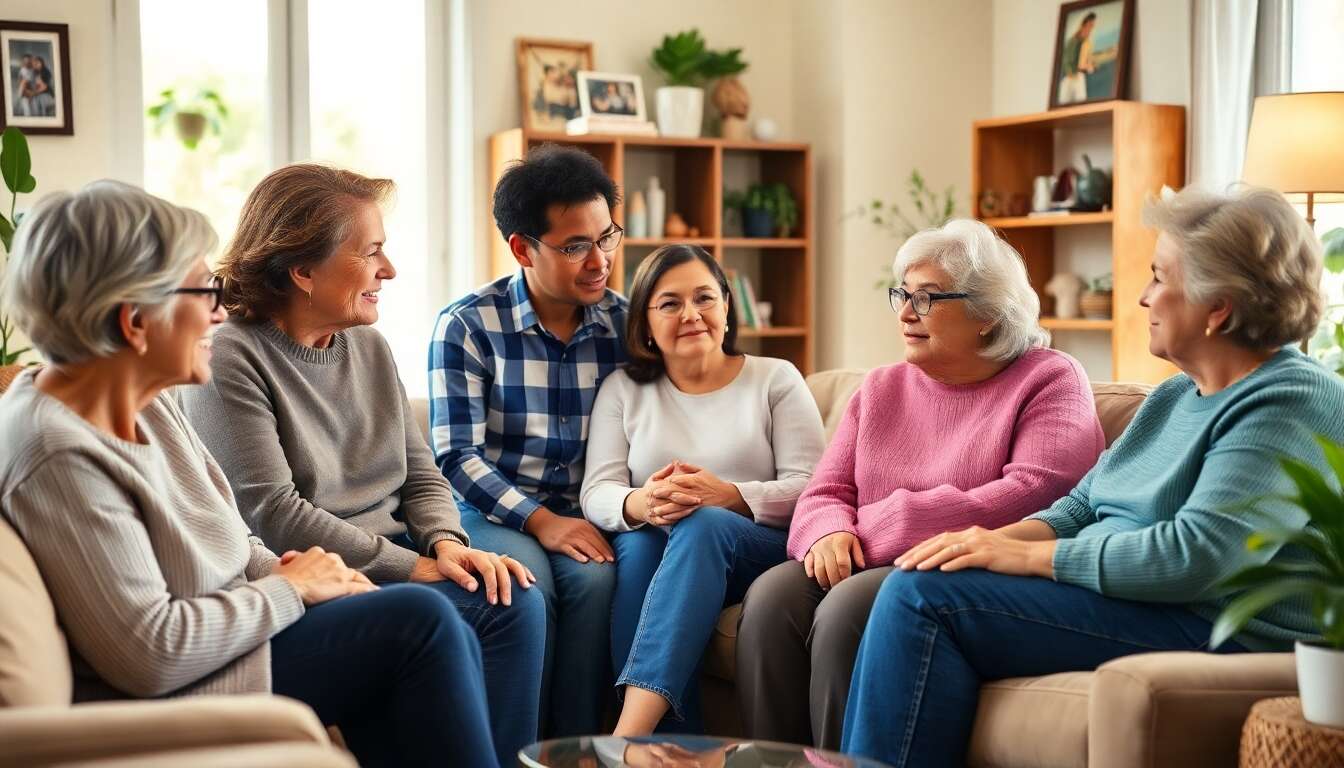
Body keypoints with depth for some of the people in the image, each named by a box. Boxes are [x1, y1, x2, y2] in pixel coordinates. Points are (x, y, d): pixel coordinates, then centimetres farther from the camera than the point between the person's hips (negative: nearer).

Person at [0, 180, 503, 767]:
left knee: (452, 638, -1)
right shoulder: (57, 455, -25)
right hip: (165, 701, -9)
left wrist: (289, 569, -4)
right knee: (421, 621, -14)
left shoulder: (149, 403, 5)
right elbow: (151, 656, -27)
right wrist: (291, 588, -14)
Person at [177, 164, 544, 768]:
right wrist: (412, 566, -15)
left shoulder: (369, 346, 14)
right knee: (438, 626, -28)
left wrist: (446, 542, -8)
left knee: (515, 600, -18)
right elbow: (271, 511, -16)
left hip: (401, 559, 7)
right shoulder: (230, 358, -9)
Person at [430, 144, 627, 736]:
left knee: (597, 577, -30)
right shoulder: (467, 325, -3)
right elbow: (456, 456, -8)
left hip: (584, 514, 2)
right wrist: (541, 522, -18)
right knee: (528, 580, -32)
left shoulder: (622, 323, 6)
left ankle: (576, 743, -18)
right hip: (491, 512, -2)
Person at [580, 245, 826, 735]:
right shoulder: (623, 389, 14)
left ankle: (628, 735, -48)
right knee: (637, 543, -33)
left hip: (761, 554, -2)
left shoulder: (776, 379, 9)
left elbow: (811, 488, -2)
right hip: (656, 549, 2)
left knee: (701, 526, -35)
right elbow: (596, 493, 3)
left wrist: (728, 496, -22)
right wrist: (639, 504, -23)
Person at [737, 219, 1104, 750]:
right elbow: (825, 493, 16)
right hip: (871, 567, 6)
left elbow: (1035, 493, -16)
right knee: (772, 597, -23)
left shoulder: (1049, 381, 1)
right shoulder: (881, 388, 19)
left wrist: (878, 528, -15)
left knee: (848, 608, -31)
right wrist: (831, 532, -12)